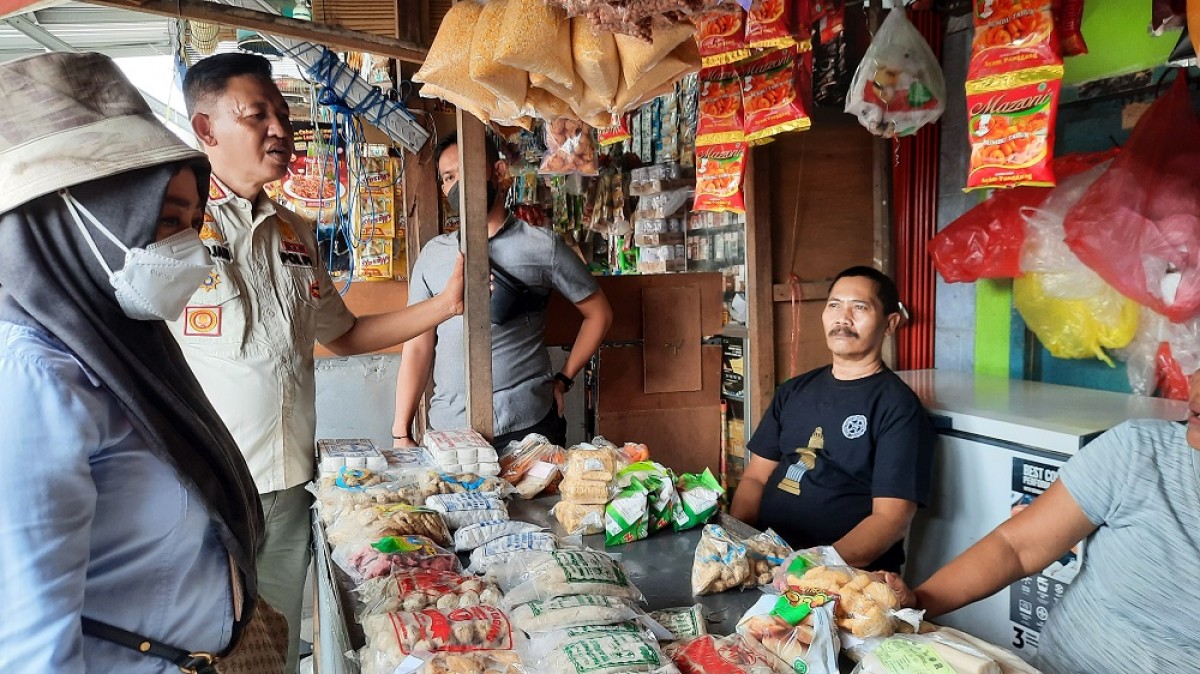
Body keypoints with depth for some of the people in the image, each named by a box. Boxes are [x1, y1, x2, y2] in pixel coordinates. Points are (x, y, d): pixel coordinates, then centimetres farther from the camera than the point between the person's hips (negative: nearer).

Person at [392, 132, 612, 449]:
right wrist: (402, 434, 2)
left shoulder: (542, 247, -1)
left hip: (528, 426, -2)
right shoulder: (433, 254, 7)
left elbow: (599, 313, 7)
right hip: (448, 427, 2)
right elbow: (418, 347, 6)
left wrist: (563, 380, 2)